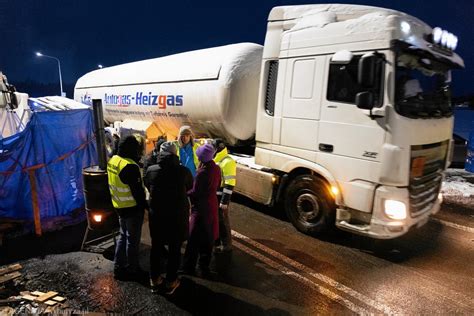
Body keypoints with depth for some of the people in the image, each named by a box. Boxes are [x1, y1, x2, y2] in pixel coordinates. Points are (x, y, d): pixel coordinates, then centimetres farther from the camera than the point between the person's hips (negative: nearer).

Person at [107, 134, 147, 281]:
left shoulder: (113, 160, 2)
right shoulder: (130, 166, -26)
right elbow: (138, 191, -23)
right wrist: (146, 206, -10)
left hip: (120, 207, 8)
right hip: (133, 208, -8)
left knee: (123, 236, 22)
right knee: (133, 240, 8)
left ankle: (118, 267, 32)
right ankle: (132, 270, 23)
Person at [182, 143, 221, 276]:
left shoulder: (202, 172, -24)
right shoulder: (216, 168, 0)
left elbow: (195, 193, -18)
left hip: (201, 208, -8)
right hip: (212, 205, 8)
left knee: (194, 239, 5)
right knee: (208, 237, 17)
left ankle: (189, 267, 16)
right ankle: (204, 266, 30)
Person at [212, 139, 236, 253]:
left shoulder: (227, 162, -18)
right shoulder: (215, 160, 11)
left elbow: (229, 184, -21)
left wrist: (224, 201, -22)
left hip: (221, 196, -8)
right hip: (213, 195, 8)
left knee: (222, 220, 2)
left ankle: (226, 244, 17)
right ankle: (216, 240, 33)